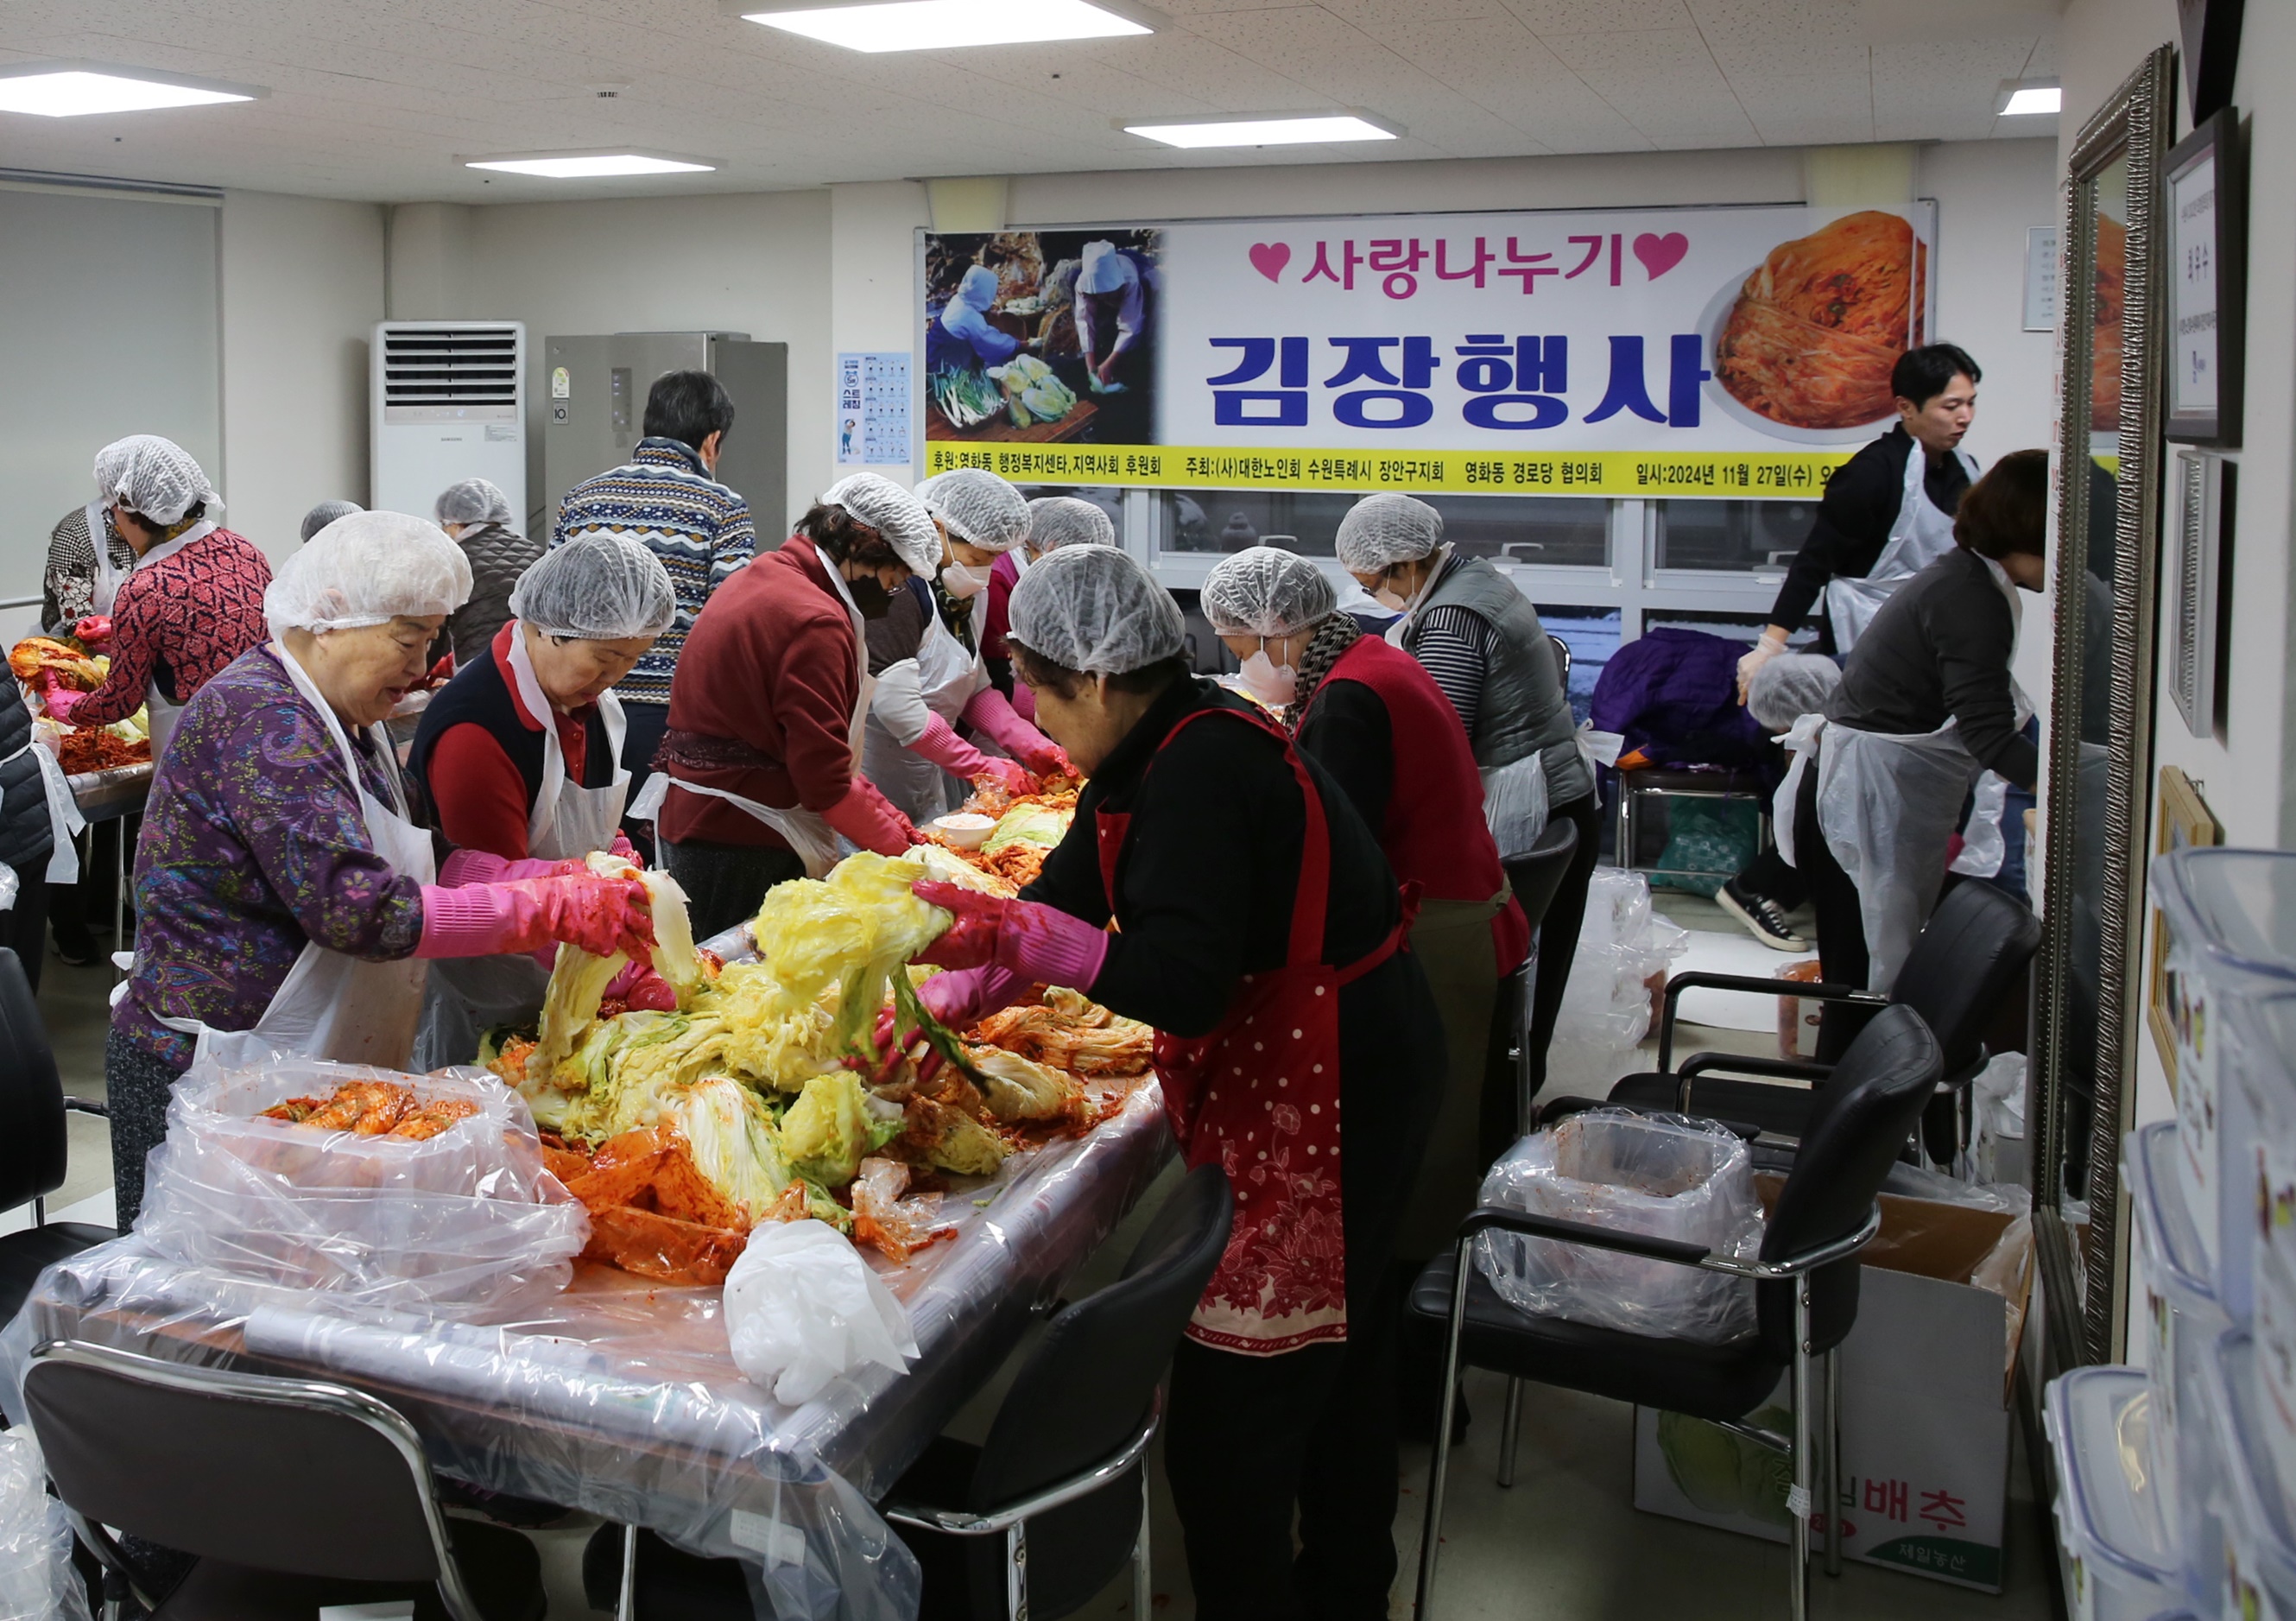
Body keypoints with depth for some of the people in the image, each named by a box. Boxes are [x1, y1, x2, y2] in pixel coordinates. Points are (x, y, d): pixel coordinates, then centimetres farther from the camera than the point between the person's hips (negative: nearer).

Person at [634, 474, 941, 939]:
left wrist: (890, 821, 10)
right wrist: (900, 846, -7)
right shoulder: (814, 622, -18)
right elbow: (825, 780, -20)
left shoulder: (760, 580, 15)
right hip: (741, 848, -10)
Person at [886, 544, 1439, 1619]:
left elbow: (1184, 987, -32)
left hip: (1326, 1099, -11)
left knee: (1230, 1417, -4)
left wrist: (1016, 933, -36)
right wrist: (934, 1006, 1)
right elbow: (1065, 901, 9)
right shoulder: (1162, 752, 6)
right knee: (1332, 1358, 26)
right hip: (1334, 1079, 11)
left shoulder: (1200, 772, -25)